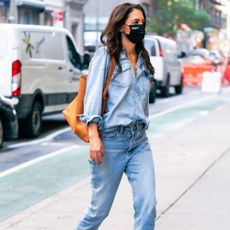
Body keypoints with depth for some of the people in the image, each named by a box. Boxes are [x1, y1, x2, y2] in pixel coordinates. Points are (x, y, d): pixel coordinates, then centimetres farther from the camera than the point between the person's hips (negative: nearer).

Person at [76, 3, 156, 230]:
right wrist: (93, 136, -18)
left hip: (140, 141, 5)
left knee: (147, 205, -10)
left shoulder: (142, 60, 15)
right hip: (111, 140, -5)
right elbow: (93, 94, -10)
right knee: (100, 208, 4)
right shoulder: (105, 54, -2)